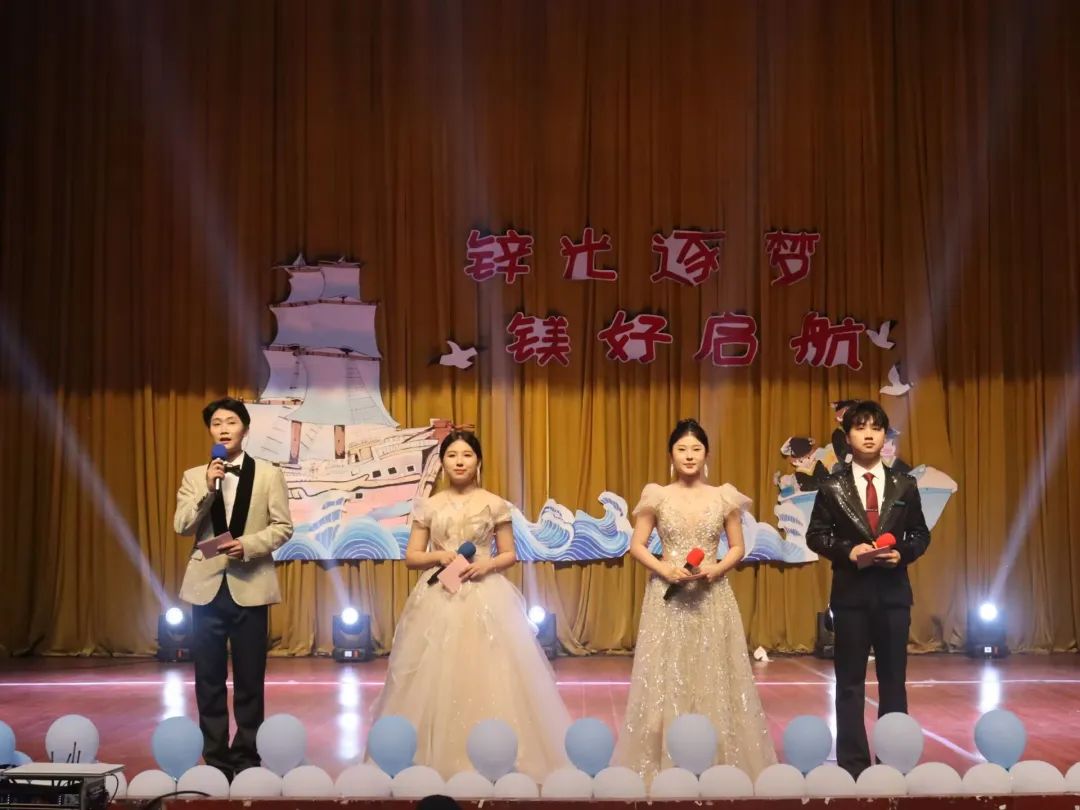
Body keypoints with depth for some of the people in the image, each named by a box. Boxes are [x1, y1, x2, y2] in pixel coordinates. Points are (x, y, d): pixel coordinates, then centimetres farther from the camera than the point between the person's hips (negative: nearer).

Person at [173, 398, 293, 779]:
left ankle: (247, 758, 15)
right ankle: (215, 758, 14)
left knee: (249, 679, 3)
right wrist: (208, 488, -14)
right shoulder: (194, 477, 8)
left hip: (250, 587, -1)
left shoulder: (269, 474, 4)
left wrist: (249, 544, -16)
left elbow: (283, 526, 0)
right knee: (209, 679, 4)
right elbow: (182, 527, -2)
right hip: (207, 586, 1)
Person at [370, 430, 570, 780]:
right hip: (439, 600, 1)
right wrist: (439, 556, -10)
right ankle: (436, 761, 9)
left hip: (485, 599, -1)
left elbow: (509, 555, 8)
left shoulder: (495, 504, 3)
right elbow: (411, 556, 8)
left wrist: (487, 565, -11)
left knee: (486, 676, -5)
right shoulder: (429, 506, 7)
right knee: (436, 679, -1)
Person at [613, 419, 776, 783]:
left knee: (714, 678, 3)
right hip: (668, 597, -1)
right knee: (665, 680, 0)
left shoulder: (724, 497, 3)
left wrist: (716, 568, -11)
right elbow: (637, 546, 3)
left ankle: (718, 764, 11)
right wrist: (665, 569, -13)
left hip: (712, 597, 1)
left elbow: (737, 548, 8)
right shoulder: (657, 496, 1)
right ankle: (665, 766, 8)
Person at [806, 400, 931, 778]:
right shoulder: (832, 486, 0)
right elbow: (816, 535, 0)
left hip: (894, 591, 2)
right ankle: (853, 764, 10)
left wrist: (902, 553, -13)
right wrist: (847, 551, -16)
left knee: (893, 679, 8)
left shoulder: (904, 485, 5)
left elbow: (920, 534, 7)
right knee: (850, 682, 4)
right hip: (851, 592, -1)